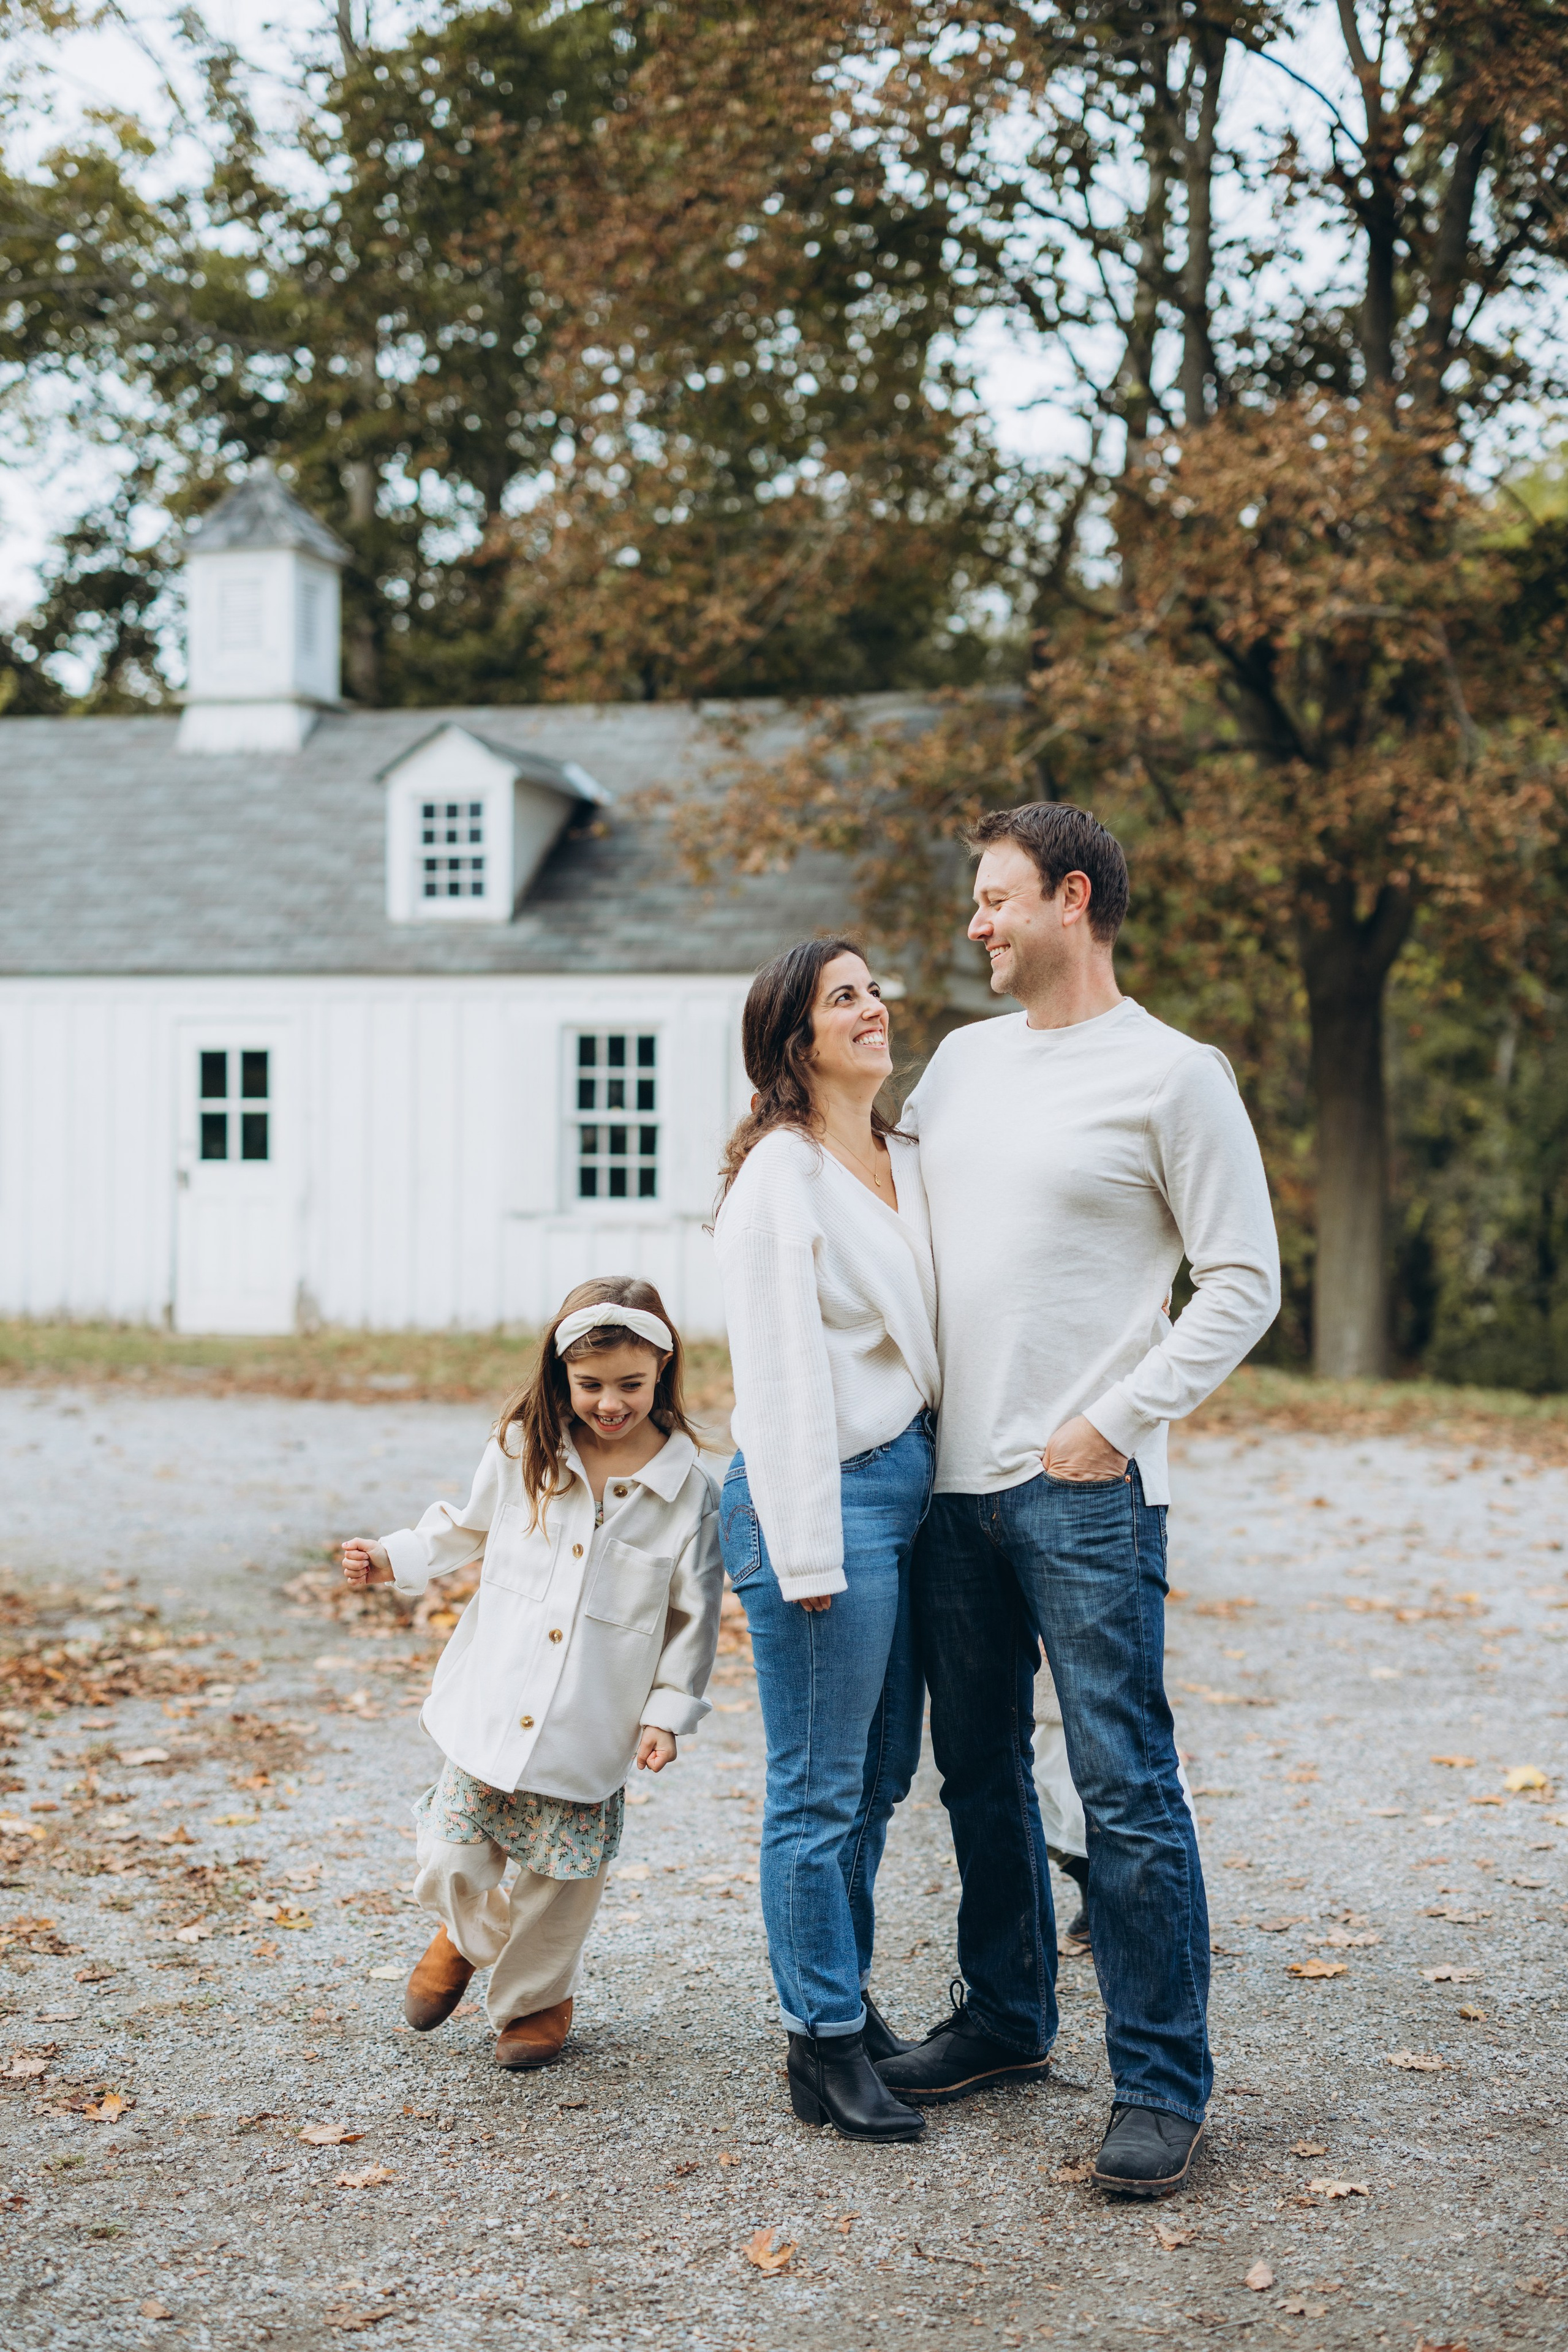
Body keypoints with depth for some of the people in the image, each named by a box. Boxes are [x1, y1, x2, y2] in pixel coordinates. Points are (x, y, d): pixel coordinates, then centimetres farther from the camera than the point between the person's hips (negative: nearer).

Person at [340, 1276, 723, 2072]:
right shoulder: (521, 1451, -2)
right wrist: (395, 1559, 6)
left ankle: (535, 1997, 37)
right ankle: (473, 1934, 37)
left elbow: (694, 1613, -1)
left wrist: (669, 1710, -3)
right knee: (448, 1864, 1)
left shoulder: (687, 1488, -9)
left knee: (560, 1875, 8)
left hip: (589, 1728, -1)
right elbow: (470, 1527, 17)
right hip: (493, 1702, 2)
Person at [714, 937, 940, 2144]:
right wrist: (806, 1551, -17)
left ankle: (847, 1996, 29)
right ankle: (824, 2045, 10)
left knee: (880, 1773, 15)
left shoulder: (907, 1161, 13)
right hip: (824, 1496, -8)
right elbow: (776, 1372, -15)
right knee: (821, 1789, 0)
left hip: (910, 1480, 8)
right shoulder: (778, 1176, -12)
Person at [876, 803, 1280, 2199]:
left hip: (1088, 1493, -6)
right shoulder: (962, 1060, 14)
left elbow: (1245, 1281, -6)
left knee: (1127, 1791, -5)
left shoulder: (1173, 1075, -5)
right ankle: (1006, 2018, 31)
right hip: (952, 1481, 7)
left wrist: (1118, 1422, -12)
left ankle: (1162, 2084, 4)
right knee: (979, 1770, 15)